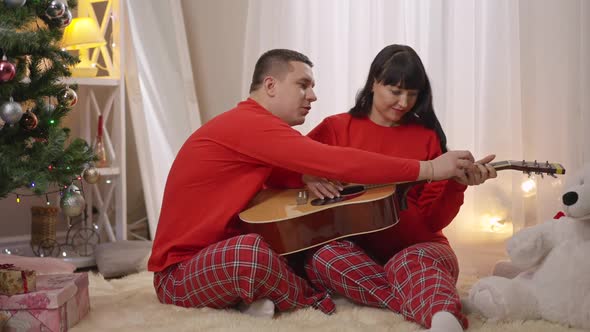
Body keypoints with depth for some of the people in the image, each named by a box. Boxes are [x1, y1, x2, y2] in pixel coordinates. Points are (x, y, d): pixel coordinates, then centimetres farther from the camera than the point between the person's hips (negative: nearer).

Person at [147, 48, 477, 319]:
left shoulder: (253, 127, 12)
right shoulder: (248, 123, -22)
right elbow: (335, 162, -28)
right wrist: (428, 168, -25)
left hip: (223, 254, 9)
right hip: (181, 274, -9)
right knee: (250, 251, -39)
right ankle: (322, 302, -13)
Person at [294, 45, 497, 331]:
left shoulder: (426, 138, 10)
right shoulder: (336, 128, 9)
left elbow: (433, 219, 5)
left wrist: (457, 184, -14)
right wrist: (306, 176, -16)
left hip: (413, 246, 0)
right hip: (350, 245, 1)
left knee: (415, 262, -36)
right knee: (323, 255, -34)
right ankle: (435, 309, -47)